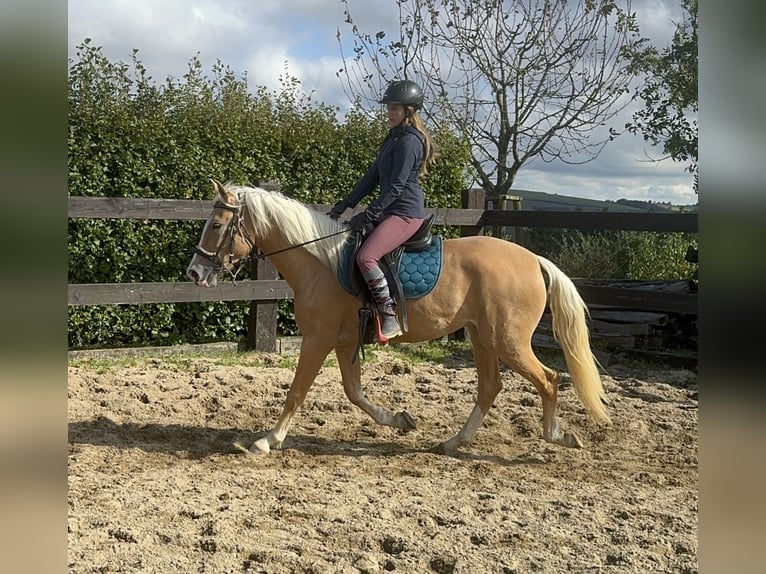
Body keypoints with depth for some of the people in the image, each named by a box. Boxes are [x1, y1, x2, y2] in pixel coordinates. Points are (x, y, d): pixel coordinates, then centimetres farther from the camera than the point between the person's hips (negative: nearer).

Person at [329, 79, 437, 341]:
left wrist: (368, 215, -22)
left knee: (366, 257, -28)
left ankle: (389, 317, -22)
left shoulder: (409, 141, -13)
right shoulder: (393, 138, 17)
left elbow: (396, 185, -20)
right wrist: (345, 203, 11)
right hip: (390, 211, 11)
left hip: (406, 213, -11)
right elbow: (372, 177, 18)